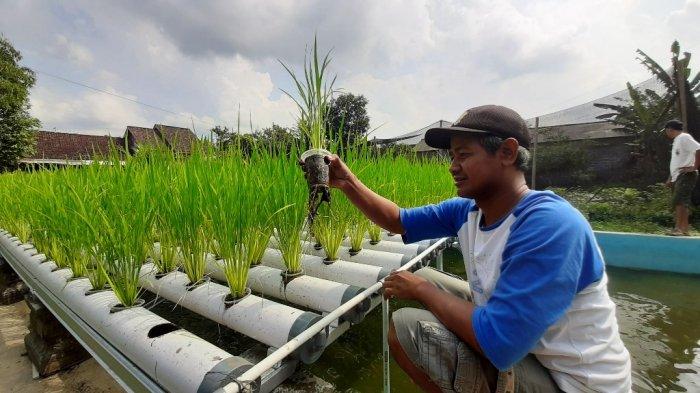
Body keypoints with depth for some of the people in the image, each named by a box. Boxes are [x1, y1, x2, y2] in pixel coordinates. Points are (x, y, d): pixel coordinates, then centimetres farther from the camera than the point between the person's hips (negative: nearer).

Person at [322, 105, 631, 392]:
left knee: (405, 326, -20)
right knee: (423, 277, 9)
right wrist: (347, 183, -9)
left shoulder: (549, 225, -31)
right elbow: (396, 220, 3)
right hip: (518, 346, 7)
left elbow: (497, 343, -35)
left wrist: (422, 290, -20)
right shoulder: (466, 211, -6)